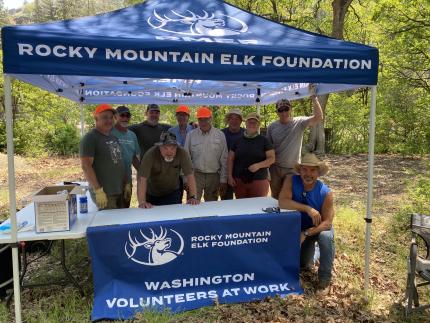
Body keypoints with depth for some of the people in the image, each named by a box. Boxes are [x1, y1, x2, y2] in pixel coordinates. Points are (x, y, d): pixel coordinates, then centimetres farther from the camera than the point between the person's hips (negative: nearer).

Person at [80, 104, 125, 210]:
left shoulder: (113, 137, 14)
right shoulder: (90, 139, -10)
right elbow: (86, 166, -16)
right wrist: (98, 191, -20)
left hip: (120, 191, 8)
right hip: (104, 193, -7)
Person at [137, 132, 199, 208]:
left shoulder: (182, 153, -24)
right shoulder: (150, 154, -28)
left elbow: (190, 175, -23)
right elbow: (142, 179, -33)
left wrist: (193, 197, -30)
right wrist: (142, 202, -41)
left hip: (173, 193, 1)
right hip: (152, 195, 0)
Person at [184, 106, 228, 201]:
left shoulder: (220, 135, 3)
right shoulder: (191, 135, 3)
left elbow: (224, 160, 4)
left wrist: (223, 180, 1)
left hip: (214, 176, 1)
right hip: (195, 175, -1)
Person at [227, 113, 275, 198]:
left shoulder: (263, 140, 3)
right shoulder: (238, 140, 8)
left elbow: (272, 158, -1)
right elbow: (230, 159, 10)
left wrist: (258, 165, -17)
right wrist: (230, 176, 2)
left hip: (259, 181, -2)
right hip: (239, 181, 2)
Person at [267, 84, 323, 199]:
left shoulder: (299, 122, -8)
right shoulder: (272, 127, -2)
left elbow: (318, 117, -23)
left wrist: (313, 97, -29)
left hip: (293, 169, -2)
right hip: (275, 169, 2)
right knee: (275, 198, 15)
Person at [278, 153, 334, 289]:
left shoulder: (326, 193, -25)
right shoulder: (291, 180, -23)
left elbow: (327, 223, -24)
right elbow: (282, 202, -37)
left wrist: (306, 233, -36)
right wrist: (308, 209, -42)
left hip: (319, 227, -1)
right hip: (299, 226, 2)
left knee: (326, 237, -34)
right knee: (304, 264, -4)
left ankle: (325, 276, -11)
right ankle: (313, 249, 32)